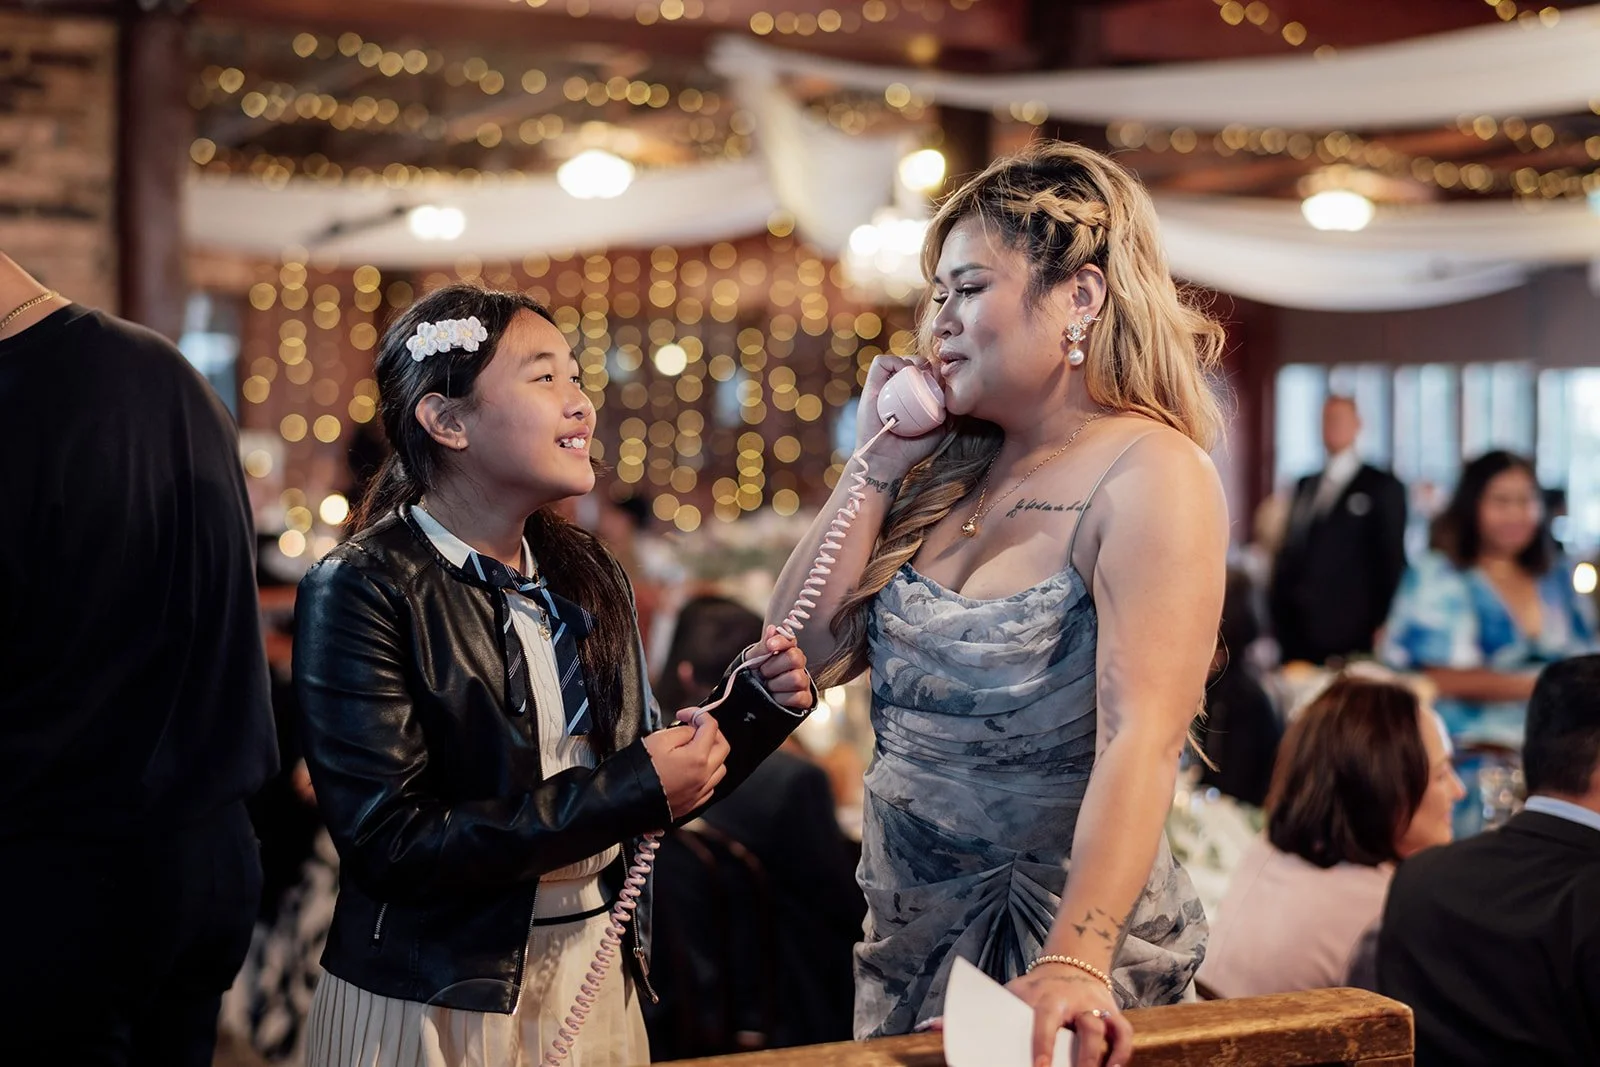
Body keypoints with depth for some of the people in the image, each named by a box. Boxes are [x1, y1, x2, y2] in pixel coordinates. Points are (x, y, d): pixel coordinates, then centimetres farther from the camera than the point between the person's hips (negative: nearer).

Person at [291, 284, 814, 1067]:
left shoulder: (584, 574, 5)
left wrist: (751, 704, -6)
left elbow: (638, 806, 10)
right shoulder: (359, 592, -14)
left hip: (599, 986, 6)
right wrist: (626, 791, -22)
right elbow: (388, 844, -22)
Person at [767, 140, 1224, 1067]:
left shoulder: (1151, 476, -16)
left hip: (1049, 964, -7)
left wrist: (1074, 964, -39)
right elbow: (809, 652, 3)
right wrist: (878, 467, -3)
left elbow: (1140, 742, -28)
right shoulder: (951, 476, 5)